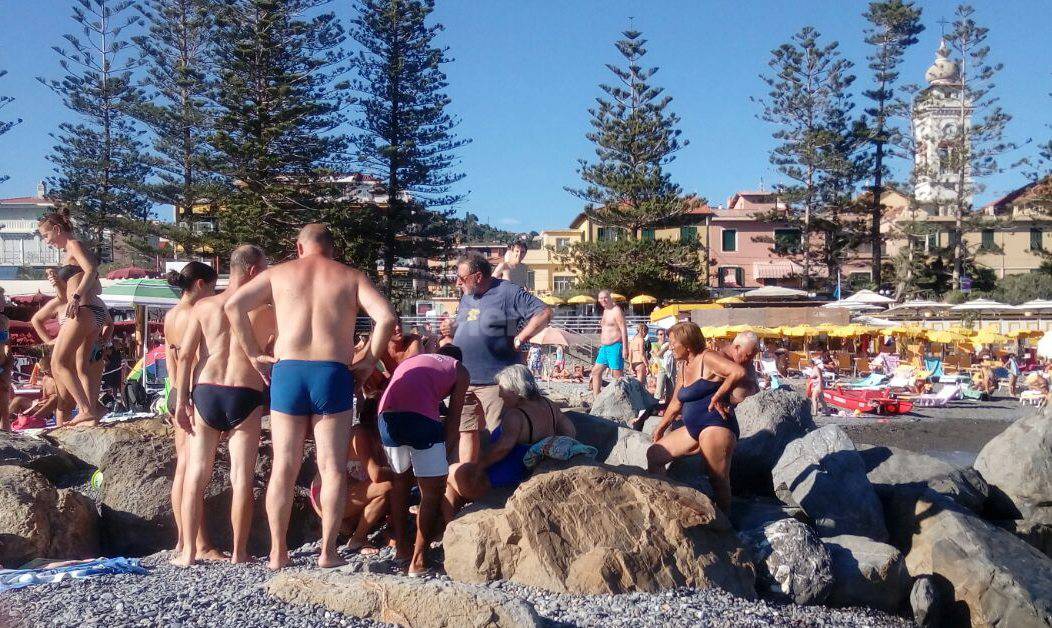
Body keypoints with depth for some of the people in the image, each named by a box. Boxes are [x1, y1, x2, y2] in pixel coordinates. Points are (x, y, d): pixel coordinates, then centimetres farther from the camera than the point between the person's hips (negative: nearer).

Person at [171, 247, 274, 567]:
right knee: (241, 478, 3)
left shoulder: (203, 307, 5)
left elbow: (185, 355, -1)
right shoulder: (264, 311, 2)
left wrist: (181, 401, 1)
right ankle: (238, 553, 6)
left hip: (205, 393, 2)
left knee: (195, 475, 8)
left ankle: (188, 552, 9)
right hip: (245, 397, -2)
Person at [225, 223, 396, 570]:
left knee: (283, 467, 7)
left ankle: (278, 552, 11)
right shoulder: (351, 277, 10)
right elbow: (386, 317, -5)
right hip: (333, 374, -1)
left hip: (287, 372, 1)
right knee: (333, 468, 5)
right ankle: (328, 551, 4)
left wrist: (254, 353, 5)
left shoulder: (278, 273, 13)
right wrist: (369, 361, 2)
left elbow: (233, 306, 1)